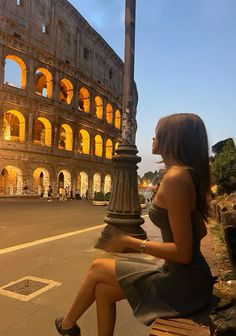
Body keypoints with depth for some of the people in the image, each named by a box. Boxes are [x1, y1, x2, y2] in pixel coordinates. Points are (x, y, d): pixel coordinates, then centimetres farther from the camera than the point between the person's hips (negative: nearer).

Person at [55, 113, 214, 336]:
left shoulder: (174, 177, -23)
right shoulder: (189, 174, 6)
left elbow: (183, 253, -23)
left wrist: (129, 242, -16)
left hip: (182, 282, -8)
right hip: (188, 276, 8)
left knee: (98, 268, 7)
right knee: (103, 289, 13)